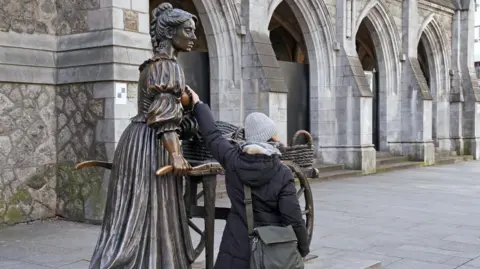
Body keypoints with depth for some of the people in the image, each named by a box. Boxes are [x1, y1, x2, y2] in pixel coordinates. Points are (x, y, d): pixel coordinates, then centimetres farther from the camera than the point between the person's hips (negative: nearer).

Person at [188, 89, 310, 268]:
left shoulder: (232, 160, -5)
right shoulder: (282, 174, -13)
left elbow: (211, 135, 10)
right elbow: (293, 219, -13)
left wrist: (198, 104, 24)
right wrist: (303, 249, 1)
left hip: (237, 248, 2)